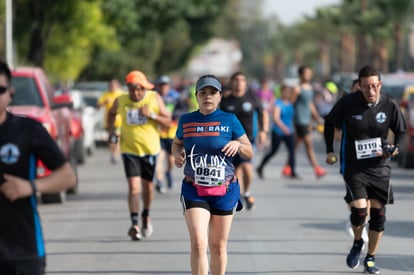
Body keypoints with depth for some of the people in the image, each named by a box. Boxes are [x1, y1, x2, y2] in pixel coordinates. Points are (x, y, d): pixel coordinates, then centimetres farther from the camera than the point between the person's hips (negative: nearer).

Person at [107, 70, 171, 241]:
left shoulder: (154, 99, -6)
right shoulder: (121, 101, -3)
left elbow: (168, 121, -5)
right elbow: (112, 113, 18)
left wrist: (151, 115, -21)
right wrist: (111, 129, 2)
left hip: (150, 149, 1)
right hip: (129, 149, -1)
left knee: (147, 185, 14)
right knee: (133, 186, -14)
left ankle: (146, 216, 39)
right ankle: (135, 224, -19)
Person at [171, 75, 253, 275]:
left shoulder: (230, 120, -1)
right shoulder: (186, 121, 2)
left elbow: (249, 154, 4)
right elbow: (176, 143, 20)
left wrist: (238, 144, -18)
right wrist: (177, 153, -3)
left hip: (225, 191, 0)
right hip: (194, 191, 0)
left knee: (218, 246, 11)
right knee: (198, 243, -15)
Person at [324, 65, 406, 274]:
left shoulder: (390, 106, -7)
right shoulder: (347, 103, -12)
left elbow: (401, 132, 8)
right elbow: (329, 123, 6)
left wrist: (394, 148, -11)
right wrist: (330, 151, 2)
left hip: (379, 166, 2)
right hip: (353, 167, -2)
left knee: (378, 214, 3)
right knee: (358, 210, -16)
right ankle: (357, 243, 17)